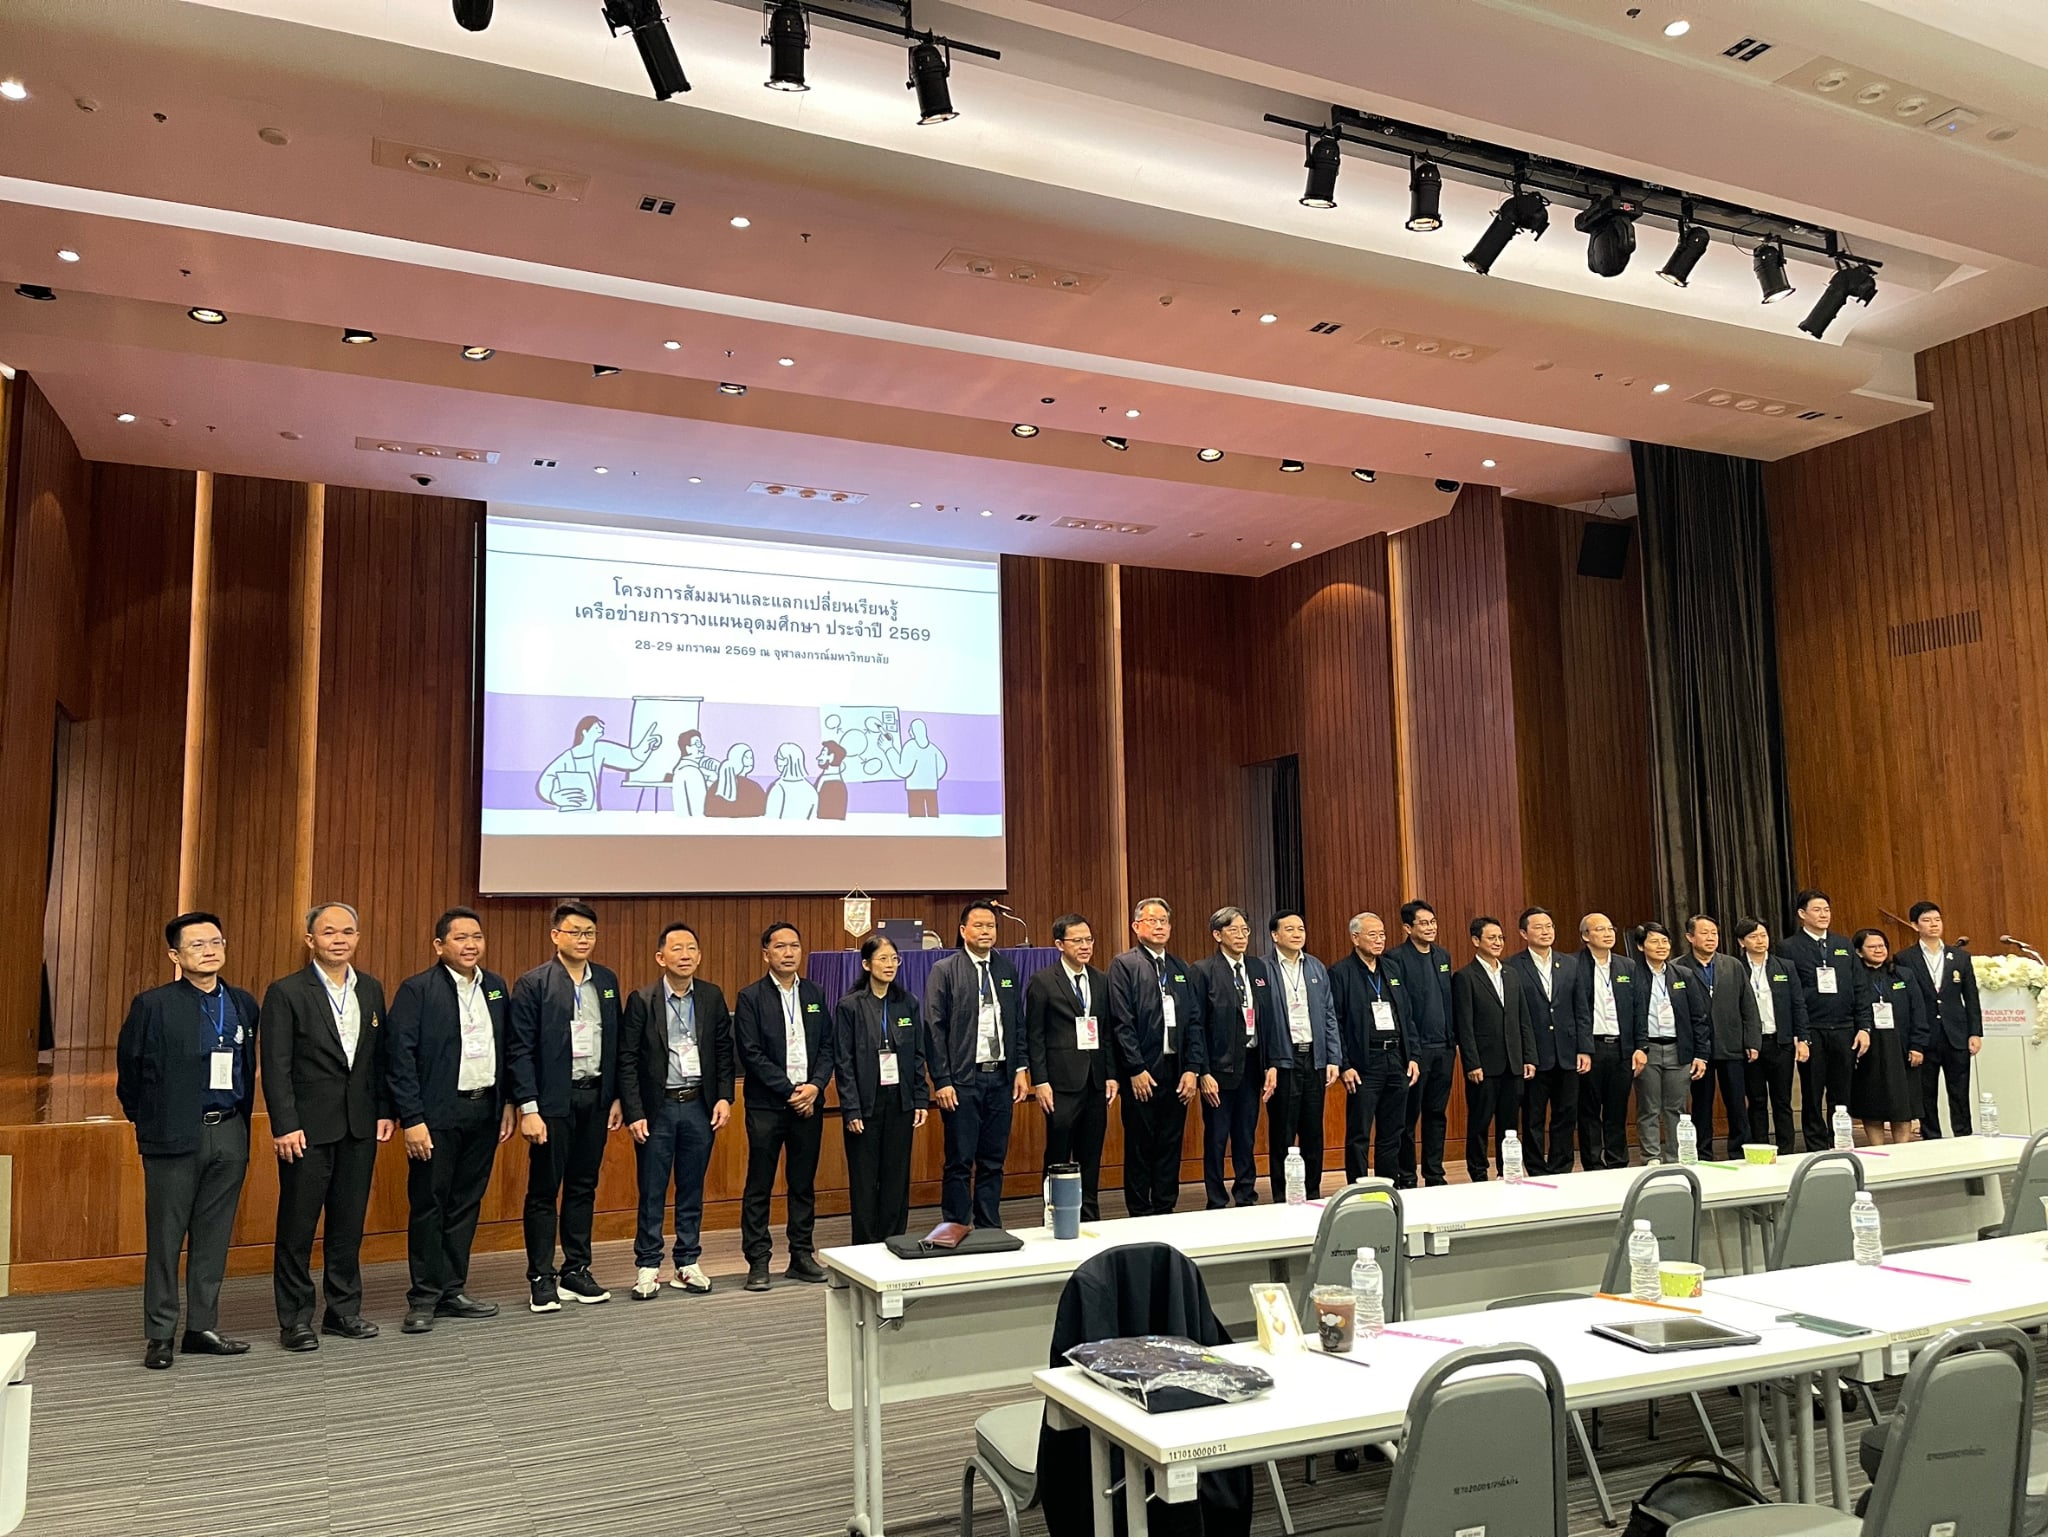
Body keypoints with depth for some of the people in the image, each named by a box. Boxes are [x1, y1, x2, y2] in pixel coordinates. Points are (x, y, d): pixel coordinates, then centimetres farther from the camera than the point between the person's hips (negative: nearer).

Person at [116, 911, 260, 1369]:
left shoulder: (244, 1004, 7)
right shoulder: (153, 1005, -5)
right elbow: (129, 1069, 1)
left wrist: (241, 1117, 11)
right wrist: (147, 1121, 5)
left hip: (230, 1134, 4)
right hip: (174, 1136, -4)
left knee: (214, 1236, 10)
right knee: (165, 1237, 4)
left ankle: (202, 1327, 20)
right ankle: (159, 1334, 15)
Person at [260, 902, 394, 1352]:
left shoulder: (371, 990, 8)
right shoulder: (285, 992, -8)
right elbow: (275, 1066, -11)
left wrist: (385, 1110, 6)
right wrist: (284, 1125, -15)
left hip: (360, 1126, 5)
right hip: (308, 1127, -5)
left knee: (350, 1222, 12)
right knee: (297, 1225, 4)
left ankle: (343, 1309, 24)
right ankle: (295, 1319, 16)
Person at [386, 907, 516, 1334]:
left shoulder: (496, 987, 9)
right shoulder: (417, 989, -8)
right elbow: (399, 1056, -11)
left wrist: (508, 1102, 10)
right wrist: (411, 1119, -15)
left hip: (484, 1111, 5)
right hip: (437, 1115, -5)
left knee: (466, 1204, 12)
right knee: (428, 1206, 2)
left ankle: (453, 1292, 21)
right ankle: (424, 1298, 13)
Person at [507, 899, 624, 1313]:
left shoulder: (607, 981, 9)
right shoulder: (533, 984, -7)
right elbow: (519, 1050, -10)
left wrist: (616, 1097, 8)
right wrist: (528, 1108, -14)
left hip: (595, 1097, 5)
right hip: (552, 1100, -5)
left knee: (584, 1187, 12)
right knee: (544, 1190, 3)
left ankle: (576, 1271, 22)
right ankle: (541, 1279, 12)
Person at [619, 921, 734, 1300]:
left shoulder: (712, 997, 3)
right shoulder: (642, 1000, -7)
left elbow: (724, 1052, 7)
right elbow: (627, 1061, -7)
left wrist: (725, 1097, -2)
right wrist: (633, 1113, -11)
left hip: (700, 1106, 3)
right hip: (657, 1108, -3)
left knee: (692, 1191, 11)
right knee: (652, 1193, 5)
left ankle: (687, 1265, 22)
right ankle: (647, 1268, 16)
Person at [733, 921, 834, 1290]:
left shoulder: (814, 993, 10)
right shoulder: (751, 997, -3)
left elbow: (827, 1045, 9)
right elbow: (751, 1053, -10)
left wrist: (815, 1085, -8)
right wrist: (790, 1091, -13)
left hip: (808, 1102, 4)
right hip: (767, 1104, -4)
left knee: (804, 1184, 10)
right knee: (759, 1186, 1)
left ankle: (802, 1255, 20)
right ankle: (758, 1261, 9)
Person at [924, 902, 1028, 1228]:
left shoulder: (1007, 969, 10)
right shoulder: (944, 971, -4)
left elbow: (1019, 1022, 13)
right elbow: (935, 1029, -6)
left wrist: (1021, 1069, 6)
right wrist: (942, 1081, -11)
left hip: (1001, 1077, 4)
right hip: (963, 1080, -4)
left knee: (994, 1161, 11)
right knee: (960, 1163, 1)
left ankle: (990, 1231, 21)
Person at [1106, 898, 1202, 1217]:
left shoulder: (1183, 969, 14)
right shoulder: (1123, 965, -3)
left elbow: (1194, 1021, 11)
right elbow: (1122, 1022, -9)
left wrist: (1191, 1069, 1)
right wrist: (1136, 1070, -13)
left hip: (1177, 1072, 5)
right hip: (1142, 1073, -5)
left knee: (1171, 1145, 10)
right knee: (1139, 1146, 3)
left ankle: (1165, 1211, 19)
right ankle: (1140, 1214, 11)